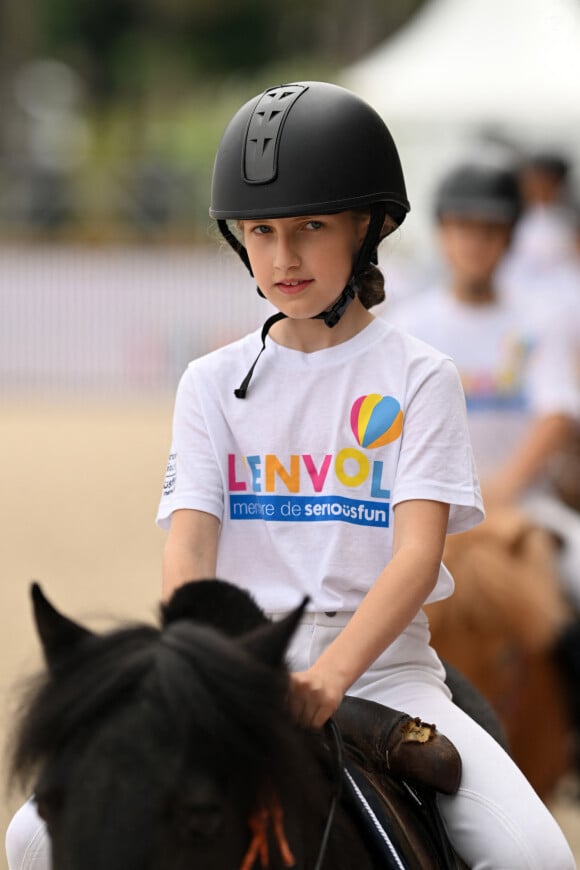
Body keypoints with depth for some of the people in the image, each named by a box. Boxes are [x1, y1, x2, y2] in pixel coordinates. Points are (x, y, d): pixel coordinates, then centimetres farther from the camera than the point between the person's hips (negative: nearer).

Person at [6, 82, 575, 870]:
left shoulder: (418, 378, 2)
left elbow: (418, 552, -11)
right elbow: (188, 544, -2)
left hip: (378, 660, -1)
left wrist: (330, 675, -29)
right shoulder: (214, 383, 9)